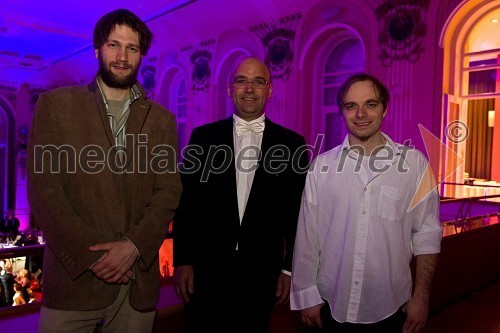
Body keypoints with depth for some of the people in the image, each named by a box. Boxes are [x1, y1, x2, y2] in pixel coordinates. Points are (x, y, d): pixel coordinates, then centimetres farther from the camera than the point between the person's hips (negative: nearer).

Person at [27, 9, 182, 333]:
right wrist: (89, 255, -10)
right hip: (74, 276, -1)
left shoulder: (162, 119, 7)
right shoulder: (56, 104, 2)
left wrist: (134, 246, -12)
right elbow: (43, 188, -4)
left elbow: (169, 191, 2)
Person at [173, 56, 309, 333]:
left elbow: (297, 212, 1)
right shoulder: (203, 137, 1)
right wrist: (182, 260, -1)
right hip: (206, 270, 0)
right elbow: (186, 201, 1)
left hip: (261, 274, 0)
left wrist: (289, 268, 1)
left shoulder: (291, 143, 0)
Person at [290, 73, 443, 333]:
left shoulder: (414, 163, -6)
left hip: (391, 309, 0)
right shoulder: (321, 165, -5)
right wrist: (307, 296, 0)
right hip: (331, 305, 1)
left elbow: (426, 235, -2)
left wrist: (421, 298, -2)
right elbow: (307, 235, -3)